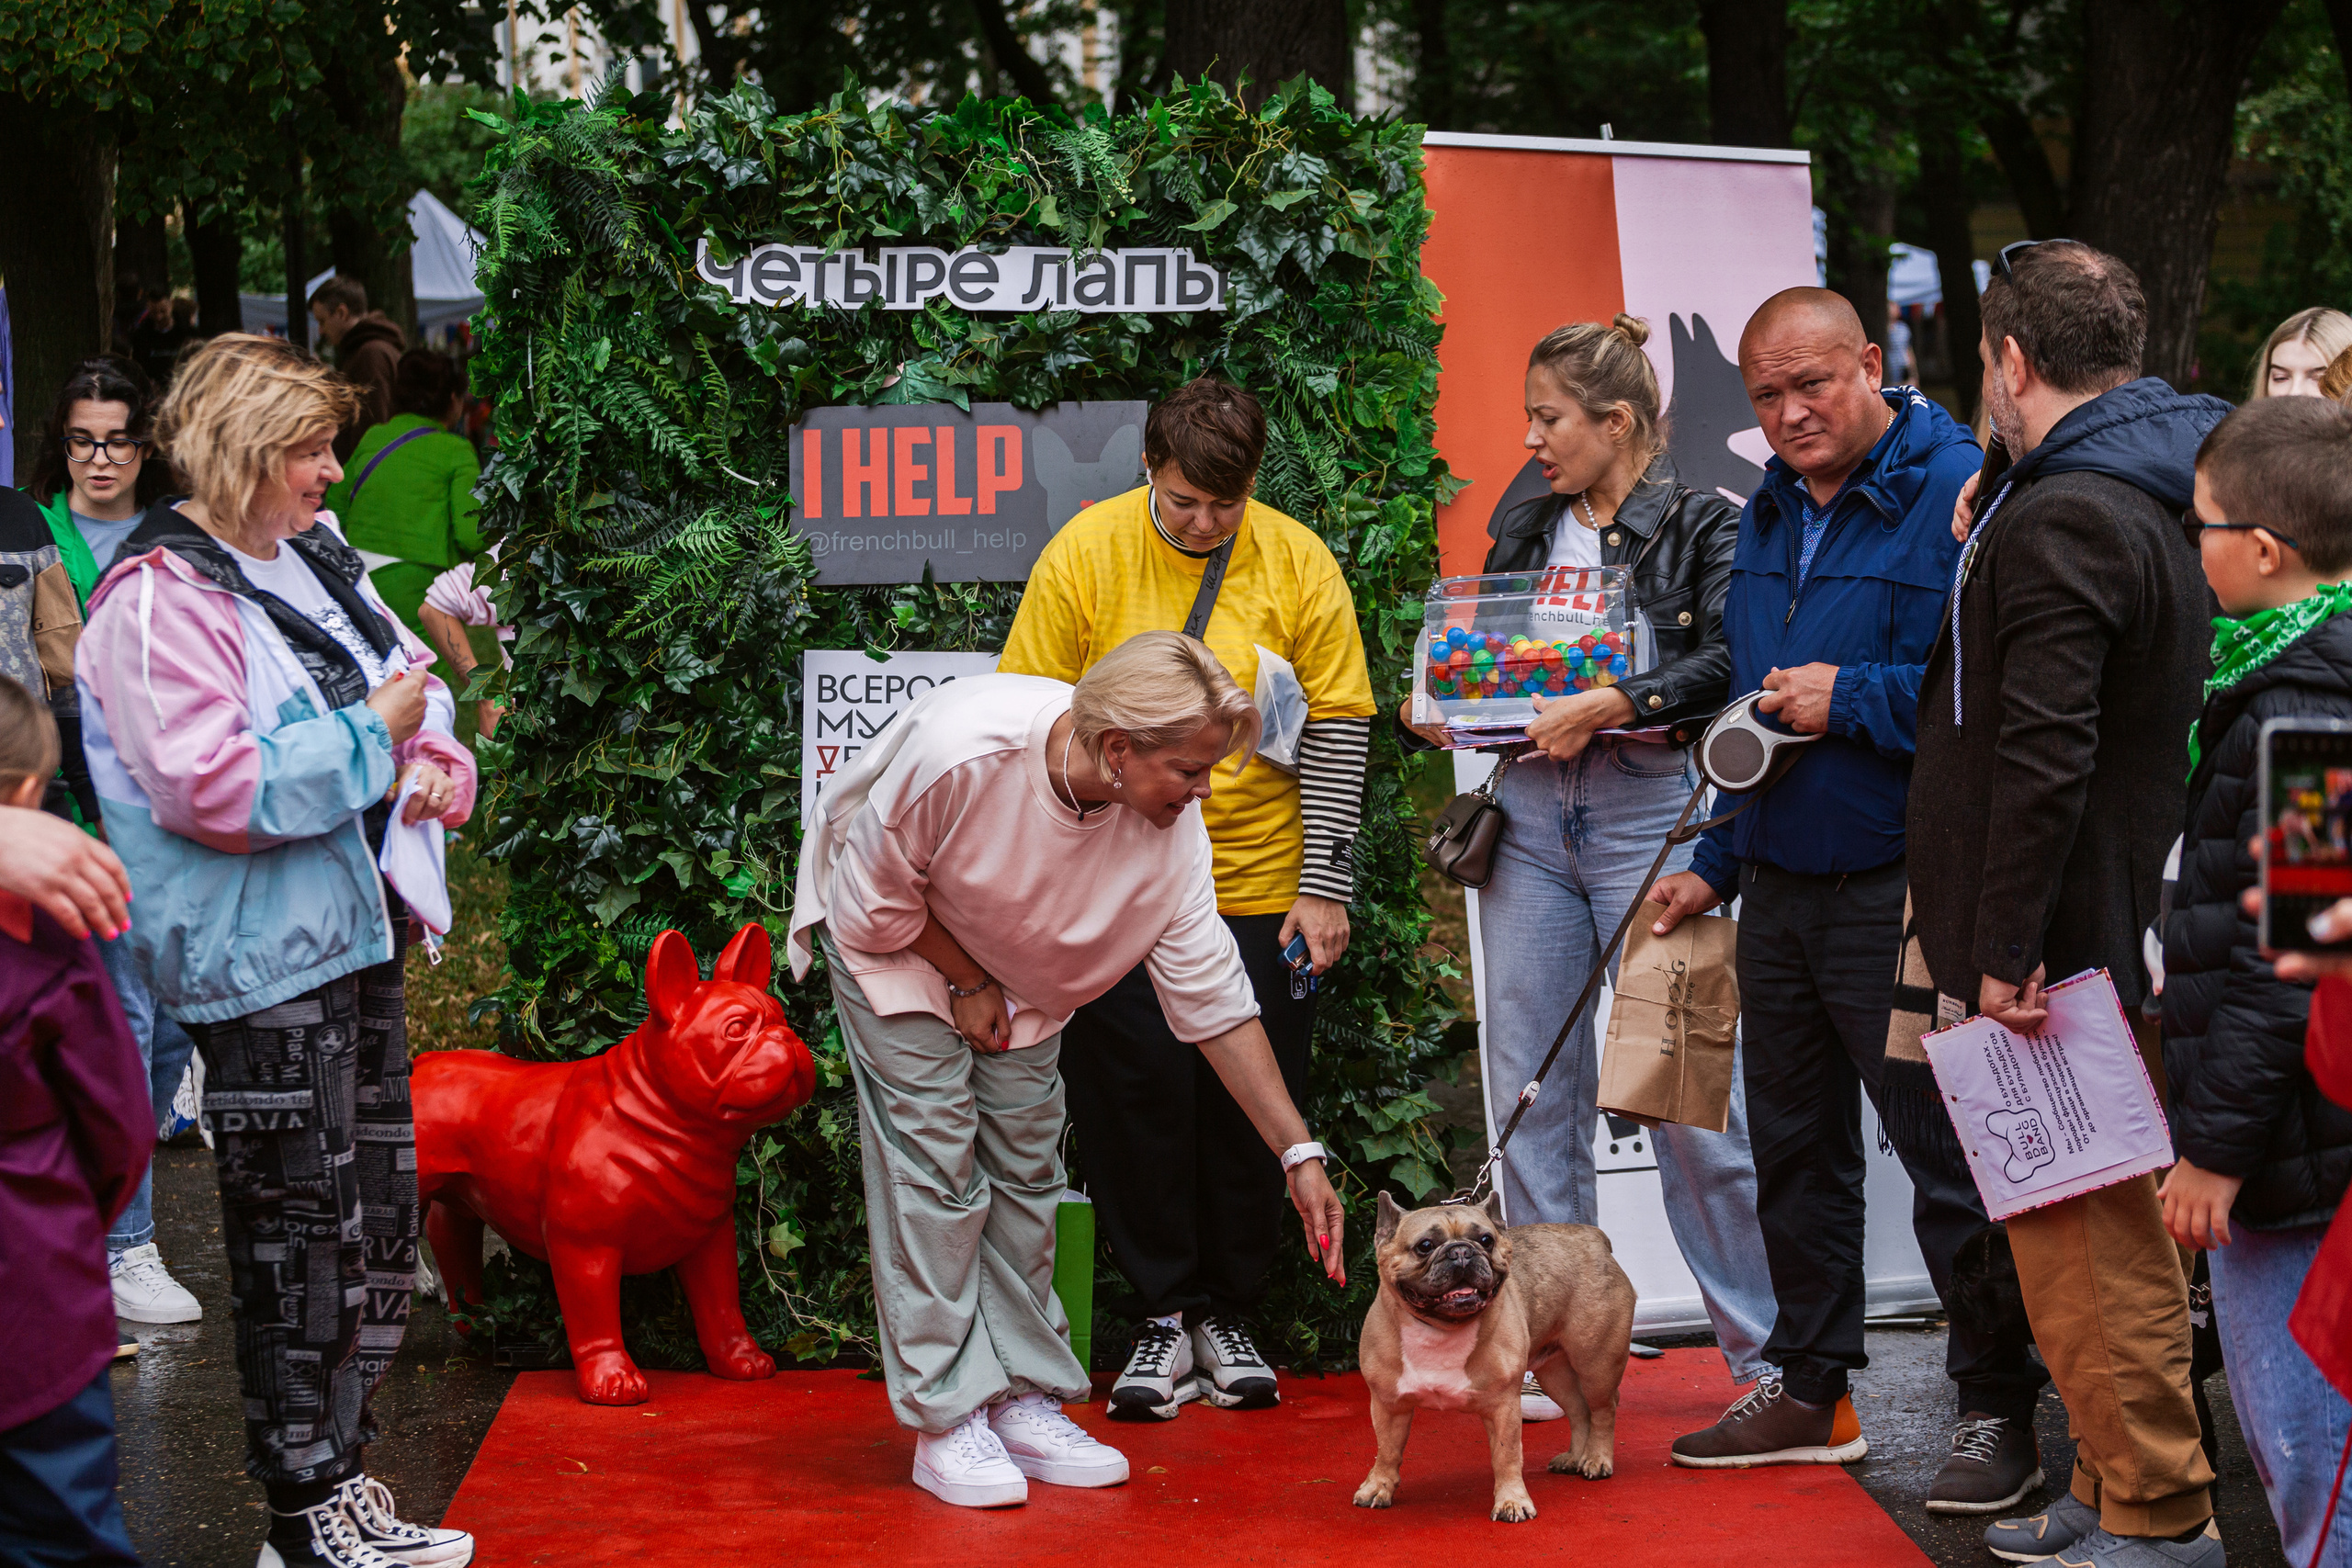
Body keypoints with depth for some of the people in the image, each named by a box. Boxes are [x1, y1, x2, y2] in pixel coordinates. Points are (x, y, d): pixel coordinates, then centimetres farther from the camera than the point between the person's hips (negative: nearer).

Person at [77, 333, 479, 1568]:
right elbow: (207, 787, -24)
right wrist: (369, 737, -17)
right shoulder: (161, 597, -15)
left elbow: (411, 676, 23)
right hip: (261, 961, -9)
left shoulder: (311, 561, 10)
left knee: (380, 1218, 14)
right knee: (299, 1235, -2)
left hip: (355, 936, 9)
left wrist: (434, 759, 1)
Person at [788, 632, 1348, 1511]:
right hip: (893, 939, -4)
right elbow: (876, 893, -23)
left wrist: (1300, 1154, -19)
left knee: (1026, 1170, 2)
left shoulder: (1170, 832, -25)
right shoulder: (958, 747, -40)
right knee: (934, 1161, -10)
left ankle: (1024, 1402, 11)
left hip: (1020, 968, 5)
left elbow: (1215, 1000, -18)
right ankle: (945, 1417, -6)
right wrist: (967, 981, -14)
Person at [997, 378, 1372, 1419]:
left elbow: (1337, 729, 1)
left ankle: (1227, 1317, 19)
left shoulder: (1299, 565, -3)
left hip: (1260, 889, 1)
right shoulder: (1085, 553, -5)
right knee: (1133, 1095, -2)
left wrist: (1324, 888, -3)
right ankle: (1162, 1320, 11)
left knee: (1251, 1101, 4)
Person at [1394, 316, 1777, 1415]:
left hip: (1646, 808, -6)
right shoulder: (1523, 531, 18)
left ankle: (1764, 1350, 4)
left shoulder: (1702, 527, 0)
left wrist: (1610, 703, -21)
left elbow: (1725, 659, -14)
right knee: (1530, 1088, 4)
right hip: (1530, 816, 6)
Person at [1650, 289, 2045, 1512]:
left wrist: (1855, 700, -20)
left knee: (1947, 1156, -3)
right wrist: (1718, 864, 22)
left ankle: (1997, 1410, 8)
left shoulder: (1956, 494, -13)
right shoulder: (1771, 515, 14)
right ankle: (1809, 1389, 27)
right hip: (1780, 892, 8)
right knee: (1794, 1147, 15)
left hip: (1900, 895, -8)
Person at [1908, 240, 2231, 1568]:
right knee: (2115, 1229, 17)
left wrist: (2005, 954, -22)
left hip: (2063, 947, -10)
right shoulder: (2158, 499, 14)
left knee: (2080, 1236, -4)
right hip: (2131, 928, 10)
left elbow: (2044, 758, -25)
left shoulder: (2060, 522, -18)